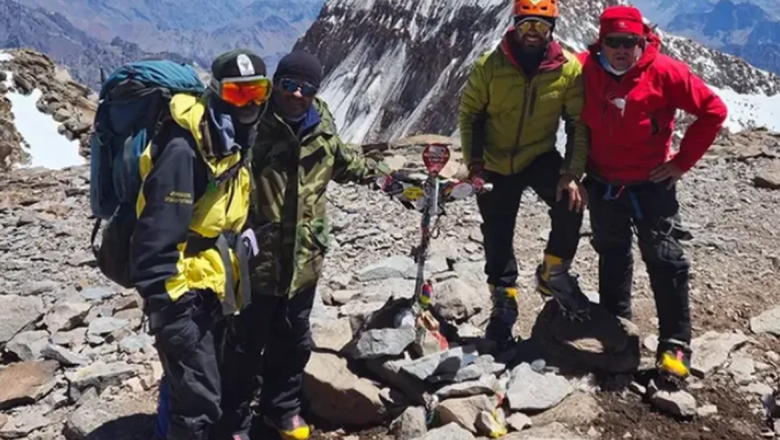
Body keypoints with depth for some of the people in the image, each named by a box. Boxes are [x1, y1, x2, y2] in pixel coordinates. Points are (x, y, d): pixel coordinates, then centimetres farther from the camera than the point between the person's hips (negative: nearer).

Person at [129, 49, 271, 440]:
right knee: (199, 401, -5)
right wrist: (166, 306, -23)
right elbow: (156, 239, -25)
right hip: (184, 294, -9)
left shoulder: (233, 141, 7)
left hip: (212, 290, 9)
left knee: (184, 383, 25)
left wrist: (232, 282, 19)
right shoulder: (184, 149, -23)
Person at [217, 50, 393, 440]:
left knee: (293, 342, 22)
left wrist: (387, 175, 27)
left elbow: (345, 162, 22)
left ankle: (282, 408, 45)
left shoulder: (321, 127, 3)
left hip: (303, 259, 6)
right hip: (256, 260, -5)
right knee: (247, 346, 11)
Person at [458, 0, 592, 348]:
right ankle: (504, 303, 29)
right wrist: (474, 165, -12)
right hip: (496, 163, 0)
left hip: (541, 156, 0)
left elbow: (578, 124, -7)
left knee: (570, 204, -27)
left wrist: (573, 173, -17)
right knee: (497, 240, 6)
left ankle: (553, 275, -1)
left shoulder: (569, 68, -12)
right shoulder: (489, 65, -13)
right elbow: (469, 115, -4)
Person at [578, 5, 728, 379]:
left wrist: (682, 161, -11)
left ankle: (675, 344, 9)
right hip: (603, 183, 4)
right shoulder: (584, 70, -9)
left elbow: (713, 110, -10)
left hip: (651, 183, -3)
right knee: (612, 256, 17)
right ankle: (615, 328, 35)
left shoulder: (664, 71, -16)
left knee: (665, 260, -1)